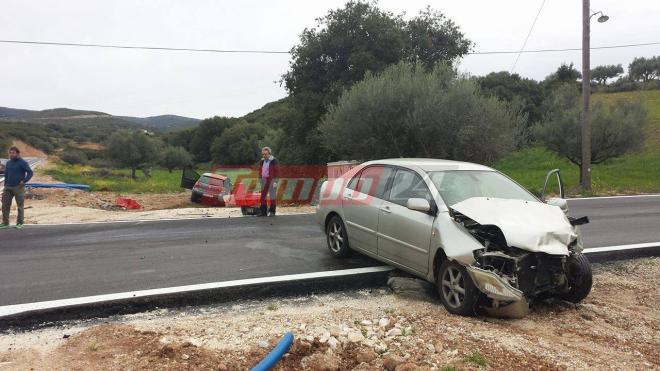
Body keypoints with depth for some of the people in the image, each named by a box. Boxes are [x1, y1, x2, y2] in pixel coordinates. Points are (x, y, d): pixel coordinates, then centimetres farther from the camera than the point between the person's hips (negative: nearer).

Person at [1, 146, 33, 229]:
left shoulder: (23, 163, -4)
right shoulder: (8, 163, 14)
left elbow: (30, 172, -10)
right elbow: (6, 175, 19)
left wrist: (24, 181, -19)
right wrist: (5, 187, 14)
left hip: (19, 187, -6)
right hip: (8, 188, 6)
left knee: (20, 206, 2)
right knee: (5, 205, 3)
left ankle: (20, 223, 10)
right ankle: (5, 223, 10)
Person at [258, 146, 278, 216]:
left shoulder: (273, 161, -7)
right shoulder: (262, 161, 10)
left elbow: (276, 171, -9)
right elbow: (260, 171, 15)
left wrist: (275, 181, -13)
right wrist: (260, 179, 11)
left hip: (271, 180, -6)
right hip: (264, 180, 6)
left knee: (272, 196, -1)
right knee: (263, 196, 6)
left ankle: (272, 211, 6)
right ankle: (263, 211, 11)